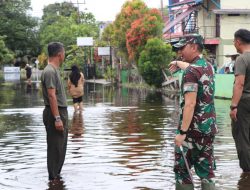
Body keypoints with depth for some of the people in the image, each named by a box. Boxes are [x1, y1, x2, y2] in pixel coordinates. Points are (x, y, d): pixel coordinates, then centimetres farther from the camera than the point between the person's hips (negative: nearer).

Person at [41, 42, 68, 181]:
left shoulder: (55, 70, 14)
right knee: (55, 147, -5)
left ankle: (57, 174, 25)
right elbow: (52, 96, -22)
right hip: (55, 113, -10)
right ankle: (54, 177, 1)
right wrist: (57, 118, -24)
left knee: (60, 147, 16)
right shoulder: (50, 71, -16)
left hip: (61, 112, 10)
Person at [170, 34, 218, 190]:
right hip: (210, 126, 8)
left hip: (193, 128, -8)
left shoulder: (191, 71, -15)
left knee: (182, 170, 3)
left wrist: (182, 132, -24)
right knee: (206, 171, 10)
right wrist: (178, 63, 52)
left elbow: (190, 104, -23)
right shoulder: (208, 66, 10)